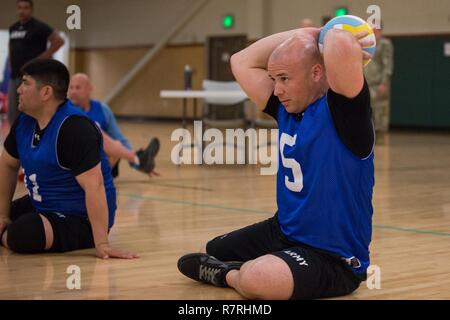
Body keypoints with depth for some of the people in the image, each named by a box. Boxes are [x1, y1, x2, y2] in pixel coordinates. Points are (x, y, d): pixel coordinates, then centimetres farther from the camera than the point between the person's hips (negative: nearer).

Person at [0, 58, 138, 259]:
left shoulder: (74, 128, -26)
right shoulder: (24, 121, 0)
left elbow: (94, 186, -32)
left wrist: (101, 244, -35)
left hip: (79, 219, -9)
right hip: (40, 206, 9)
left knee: (21, 235, -32)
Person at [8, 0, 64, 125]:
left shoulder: (39, 27, -6)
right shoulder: (13, 28, 16)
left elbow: (59, 40, -12)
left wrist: (43, 57, -14)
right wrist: (12, 61, 18)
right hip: (14, 76, 8)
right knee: (12, 114, 7)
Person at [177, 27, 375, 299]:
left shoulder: (340, 109, -19)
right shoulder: (287, 107, 5)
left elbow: (341, 48, -38)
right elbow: (242, 62, 12)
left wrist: (333, 36, -13)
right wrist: (309, 33, 5)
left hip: (332, 257, -9)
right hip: (281, 232, 9)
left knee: (256, 279, -37)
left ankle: (230, 275, -7)